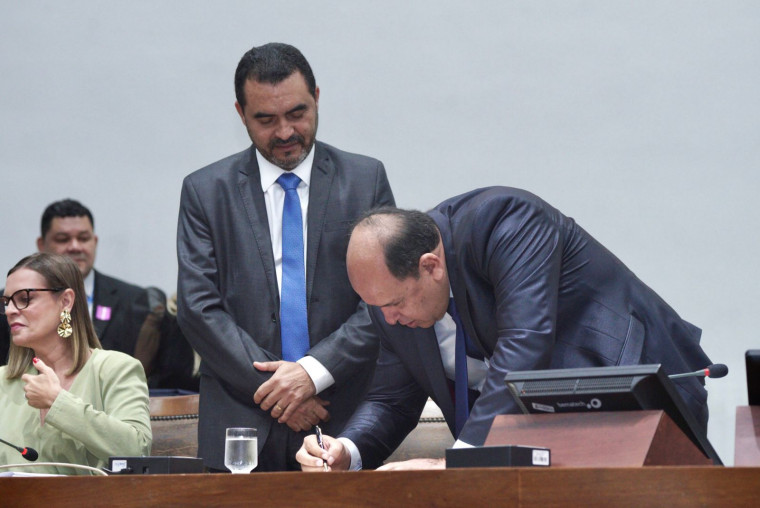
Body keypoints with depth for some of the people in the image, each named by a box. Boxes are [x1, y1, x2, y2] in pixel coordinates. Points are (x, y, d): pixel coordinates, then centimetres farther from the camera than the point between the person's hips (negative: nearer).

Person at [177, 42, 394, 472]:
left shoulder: (366, 179, 6)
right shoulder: (205, 191, 6)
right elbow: (199, 307, -1)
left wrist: (315, 370, -12)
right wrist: (271, 387, -10)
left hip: (345, 421, 0)